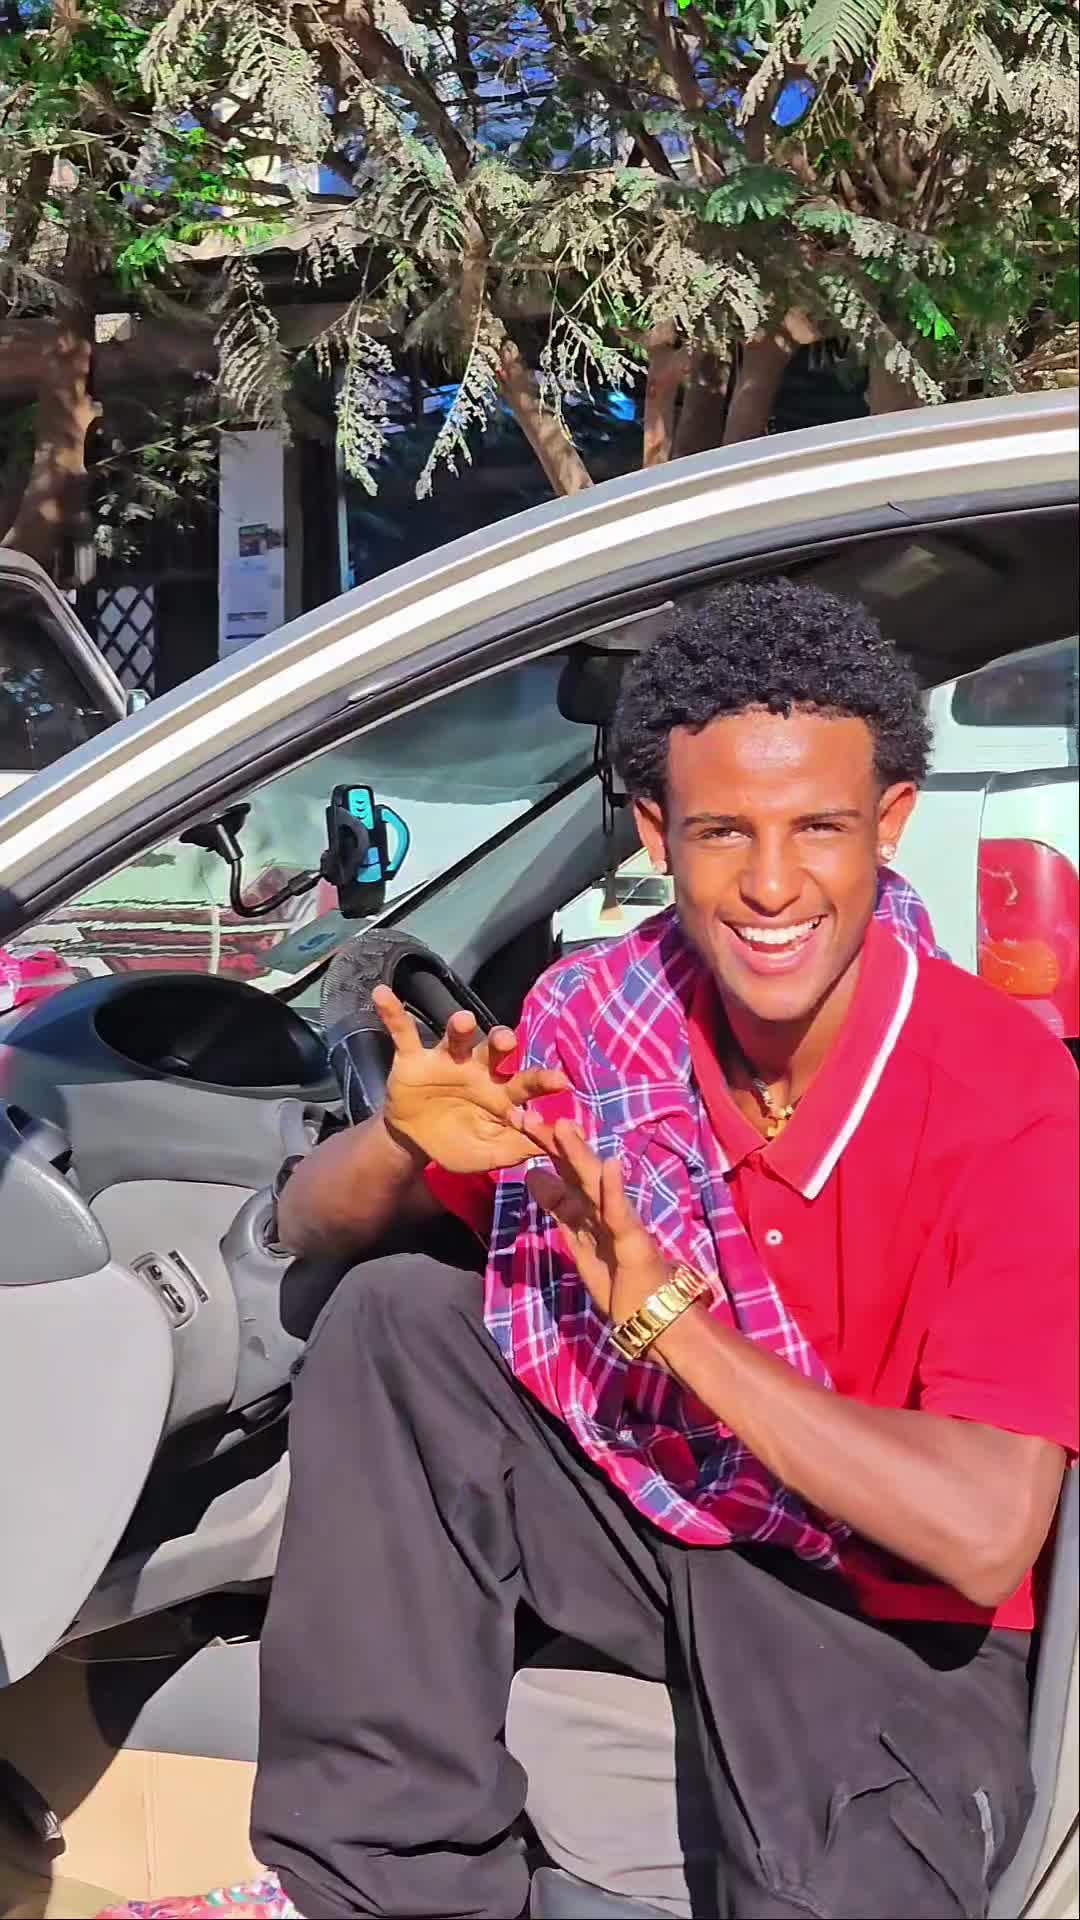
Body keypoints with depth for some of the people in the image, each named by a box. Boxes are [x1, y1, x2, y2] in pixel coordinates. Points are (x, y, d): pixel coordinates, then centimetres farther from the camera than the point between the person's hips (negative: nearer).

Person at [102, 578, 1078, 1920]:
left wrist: (664, 1311, -31)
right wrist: (404, 1143, -26)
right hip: (643, 1501, 5)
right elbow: (311, 1226, -2)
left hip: (890, 1611, -4)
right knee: (391, 1318, -16)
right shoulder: (601, 1010, -11)